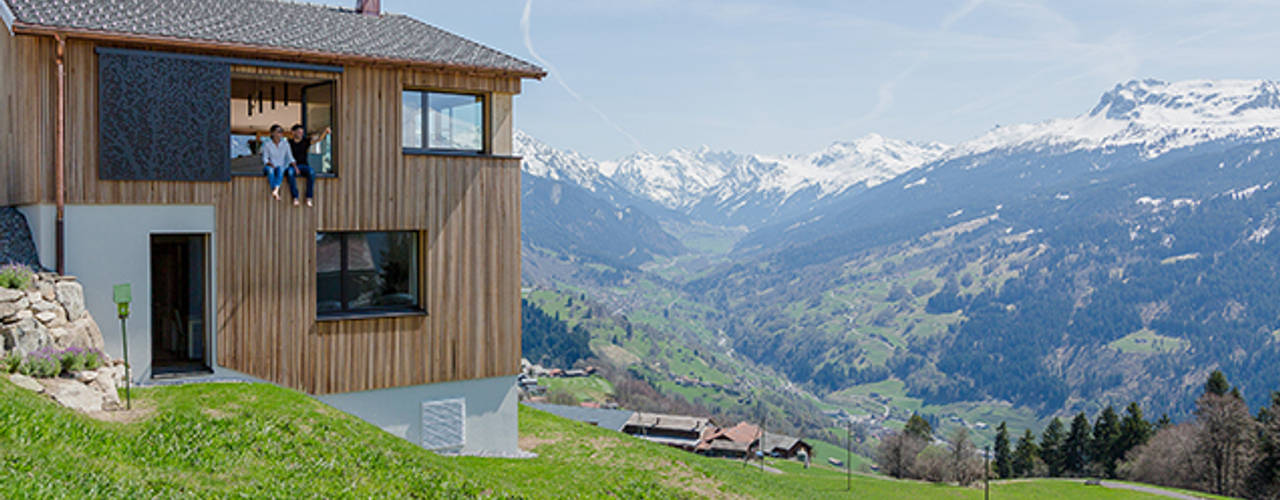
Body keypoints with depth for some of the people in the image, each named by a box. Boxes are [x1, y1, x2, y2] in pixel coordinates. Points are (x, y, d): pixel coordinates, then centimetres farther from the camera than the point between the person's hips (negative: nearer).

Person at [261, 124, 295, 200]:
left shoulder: (285, 144, 2)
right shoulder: (267, 144, -2)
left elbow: (290, 158, -1)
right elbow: (265, 159, -5)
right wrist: (271, 165, -24)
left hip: (281, 167, 1)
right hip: (269, 167, -1)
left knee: (280, 169, -36)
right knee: (270, 170, -37)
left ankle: (275, 190, -56)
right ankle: (276, 194, -49)